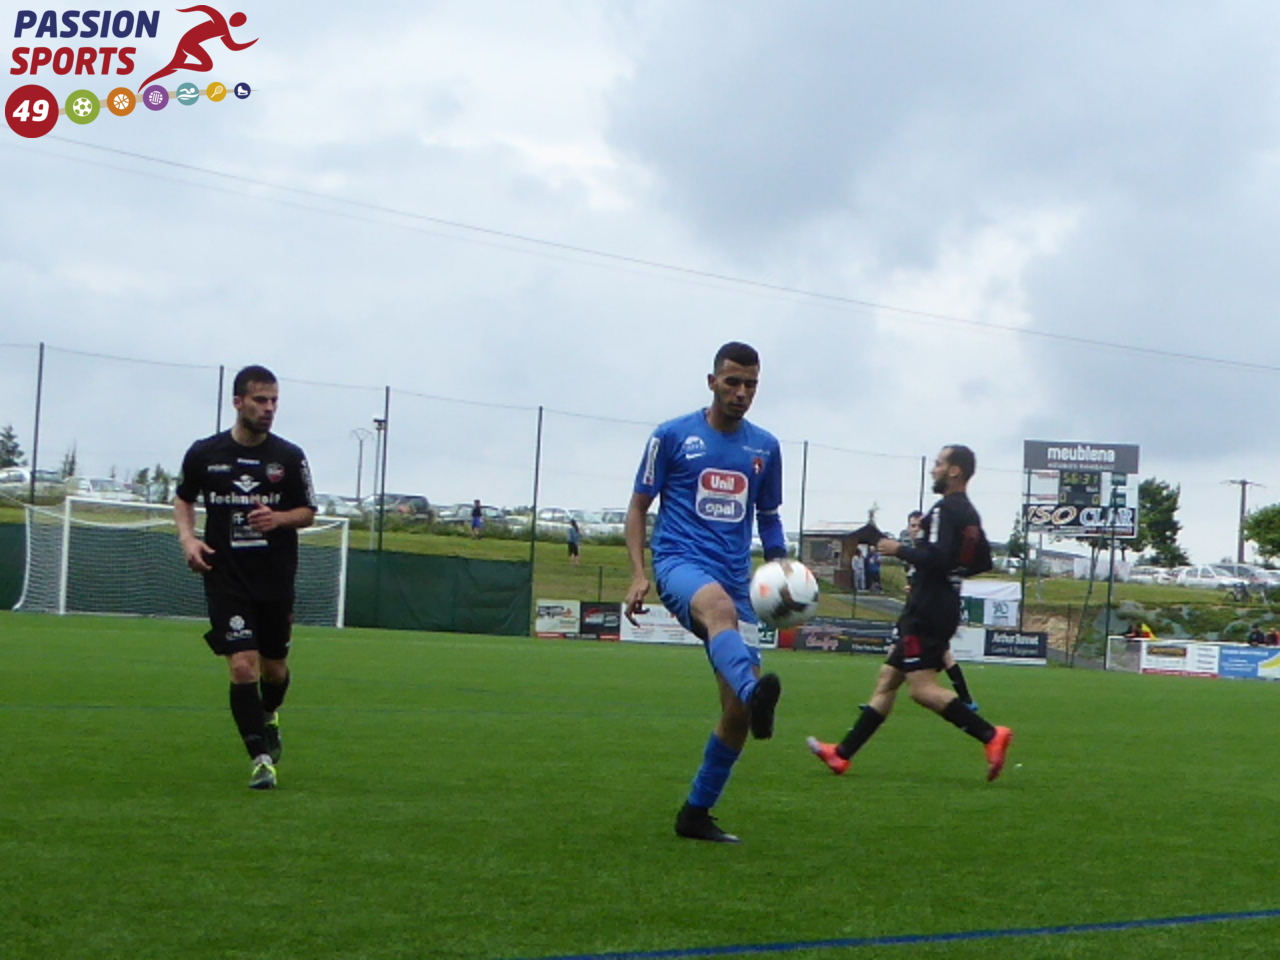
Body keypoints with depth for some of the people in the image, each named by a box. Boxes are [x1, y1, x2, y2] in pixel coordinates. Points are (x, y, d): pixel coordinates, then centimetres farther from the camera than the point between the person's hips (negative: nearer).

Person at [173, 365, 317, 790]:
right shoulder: (204, 453, -1)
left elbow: (308, 512, 6)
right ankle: (261, 758, -7)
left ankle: (269, 717, 47)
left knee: (274, 667, 13)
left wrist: (279, 518, -15)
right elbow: (183, 499, 16)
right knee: (243, 666, -14)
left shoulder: (290, 457, -1)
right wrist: (188, 536, -2)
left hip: (276, 580, 2)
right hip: (226, 577, -1)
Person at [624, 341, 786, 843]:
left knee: (737, 709, -3)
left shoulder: (765, 447, 15)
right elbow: (638, 505, 7)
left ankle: (697, 813, 13)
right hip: (680, 560, -5)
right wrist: (638, 574, -6)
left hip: (736, 577, 5)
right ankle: (755, 691, -71)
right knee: (720, 607, -42)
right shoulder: (673, 436, 5)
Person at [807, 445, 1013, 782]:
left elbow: (936, 557, -25)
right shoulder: (969, 514, 15)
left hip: (926, 611, -10)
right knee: (888, 678, 12)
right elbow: (983, 562, 23)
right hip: (943, 606, 10)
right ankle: (842, 753, 16)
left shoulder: (945, 510, -14)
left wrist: (900, 550, -11)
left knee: (922, 688, -13)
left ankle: (990, 735, -19)